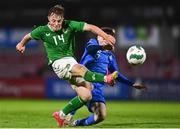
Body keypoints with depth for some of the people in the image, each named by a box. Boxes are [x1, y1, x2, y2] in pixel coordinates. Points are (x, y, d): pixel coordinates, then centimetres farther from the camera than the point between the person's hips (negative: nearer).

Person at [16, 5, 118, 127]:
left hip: (71, 61, 4)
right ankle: (105, 78, -53)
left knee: (86, 96, -6)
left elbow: (90, 27, -11)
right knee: (81, 69, -37)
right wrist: (21, 44, 39)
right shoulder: (43, 31, -2)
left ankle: (62, 115, 9)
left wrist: (106, 36, -25)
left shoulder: (69, 25, -3)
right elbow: (29, 36, 19)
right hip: (58, 63, -4)